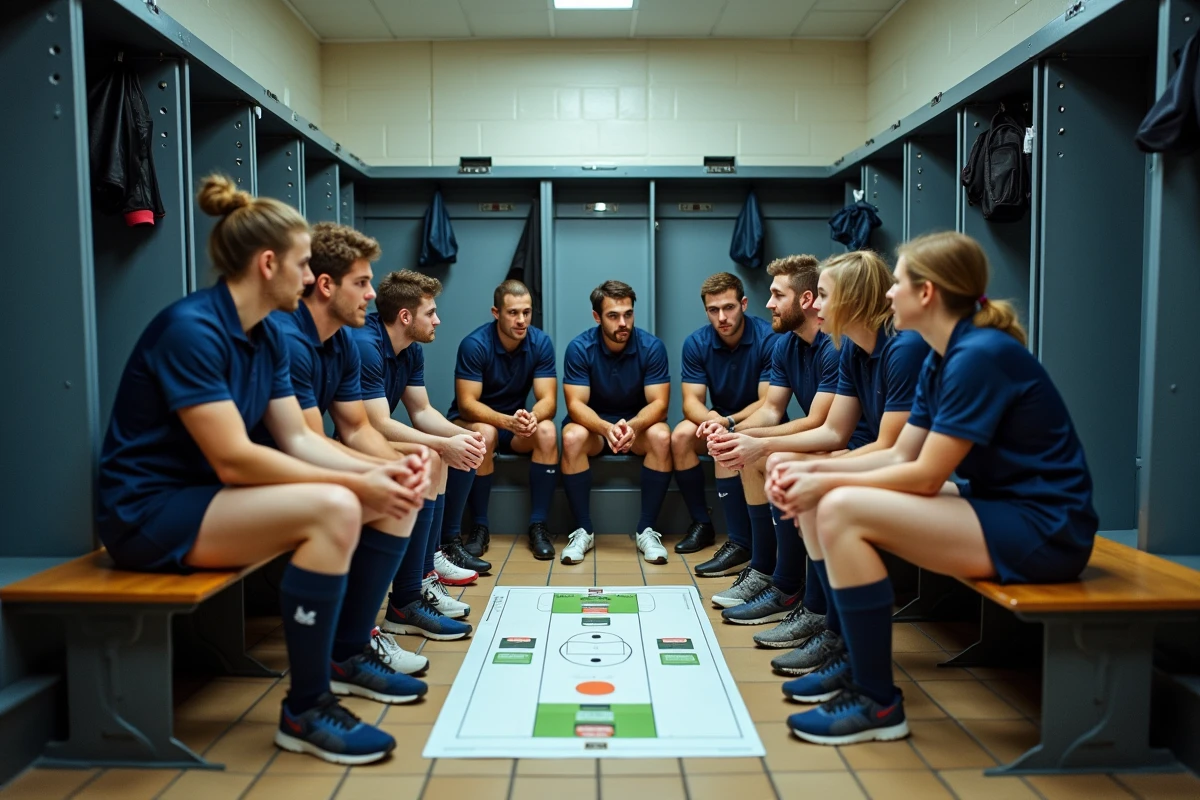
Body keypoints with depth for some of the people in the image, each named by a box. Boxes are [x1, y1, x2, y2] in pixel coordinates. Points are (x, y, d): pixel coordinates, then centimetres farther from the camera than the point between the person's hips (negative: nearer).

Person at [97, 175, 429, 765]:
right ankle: (304, 710, -17)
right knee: (333, 509, -33)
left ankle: (353, 650, 14)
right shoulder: (190, 328, -22)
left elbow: (298, 439, 4)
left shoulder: (267, 336, 5)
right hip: (150, 512, -9)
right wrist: (357, 484, -25)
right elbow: (233, 459, -28)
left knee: (396, 494, 0)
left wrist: (379, 471, -12)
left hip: (213, 494, 9)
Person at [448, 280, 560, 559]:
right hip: (471, 421, -3)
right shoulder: (474, 344, -21)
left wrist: (532, 417, -40)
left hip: (515, 422, 3)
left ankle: (538, 526, -18)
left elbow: (548, 400, -15)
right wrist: (508, 421, -42)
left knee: (547, 431, -27)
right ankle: (479, 527, -19)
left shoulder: (541, 343, -11)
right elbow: (467, 404, -24)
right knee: (485, 433, -36)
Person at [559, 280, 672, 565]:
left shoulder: (652, 346, -14)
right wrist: (606, 427, -39)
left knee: (661, 436, -32)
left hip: (639, 424, 1)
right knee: (572, 437, -33)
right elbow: (575, 404, -18)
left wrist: (633, 426, -39)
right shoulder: (579, 348, -14)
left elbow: (658, 403, -16)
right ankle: (583, 530, -20)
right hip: (594, 425, 0)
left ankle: (646, 529, -19)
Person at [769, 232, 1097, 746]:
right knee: (819, 501, 4)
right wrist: (814, 471, -3)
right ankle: (856, 657, 15)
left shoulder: (979, 356, -20)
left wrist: (828, 482, -12)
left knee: (840, 510, -24)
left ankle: (878, 702, -12)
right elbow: (899, 456, 9)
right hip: (997, 508, 10)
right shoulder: (941, 360, 9)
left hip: (1043, 529, -10)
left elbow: (925, 476, -21)